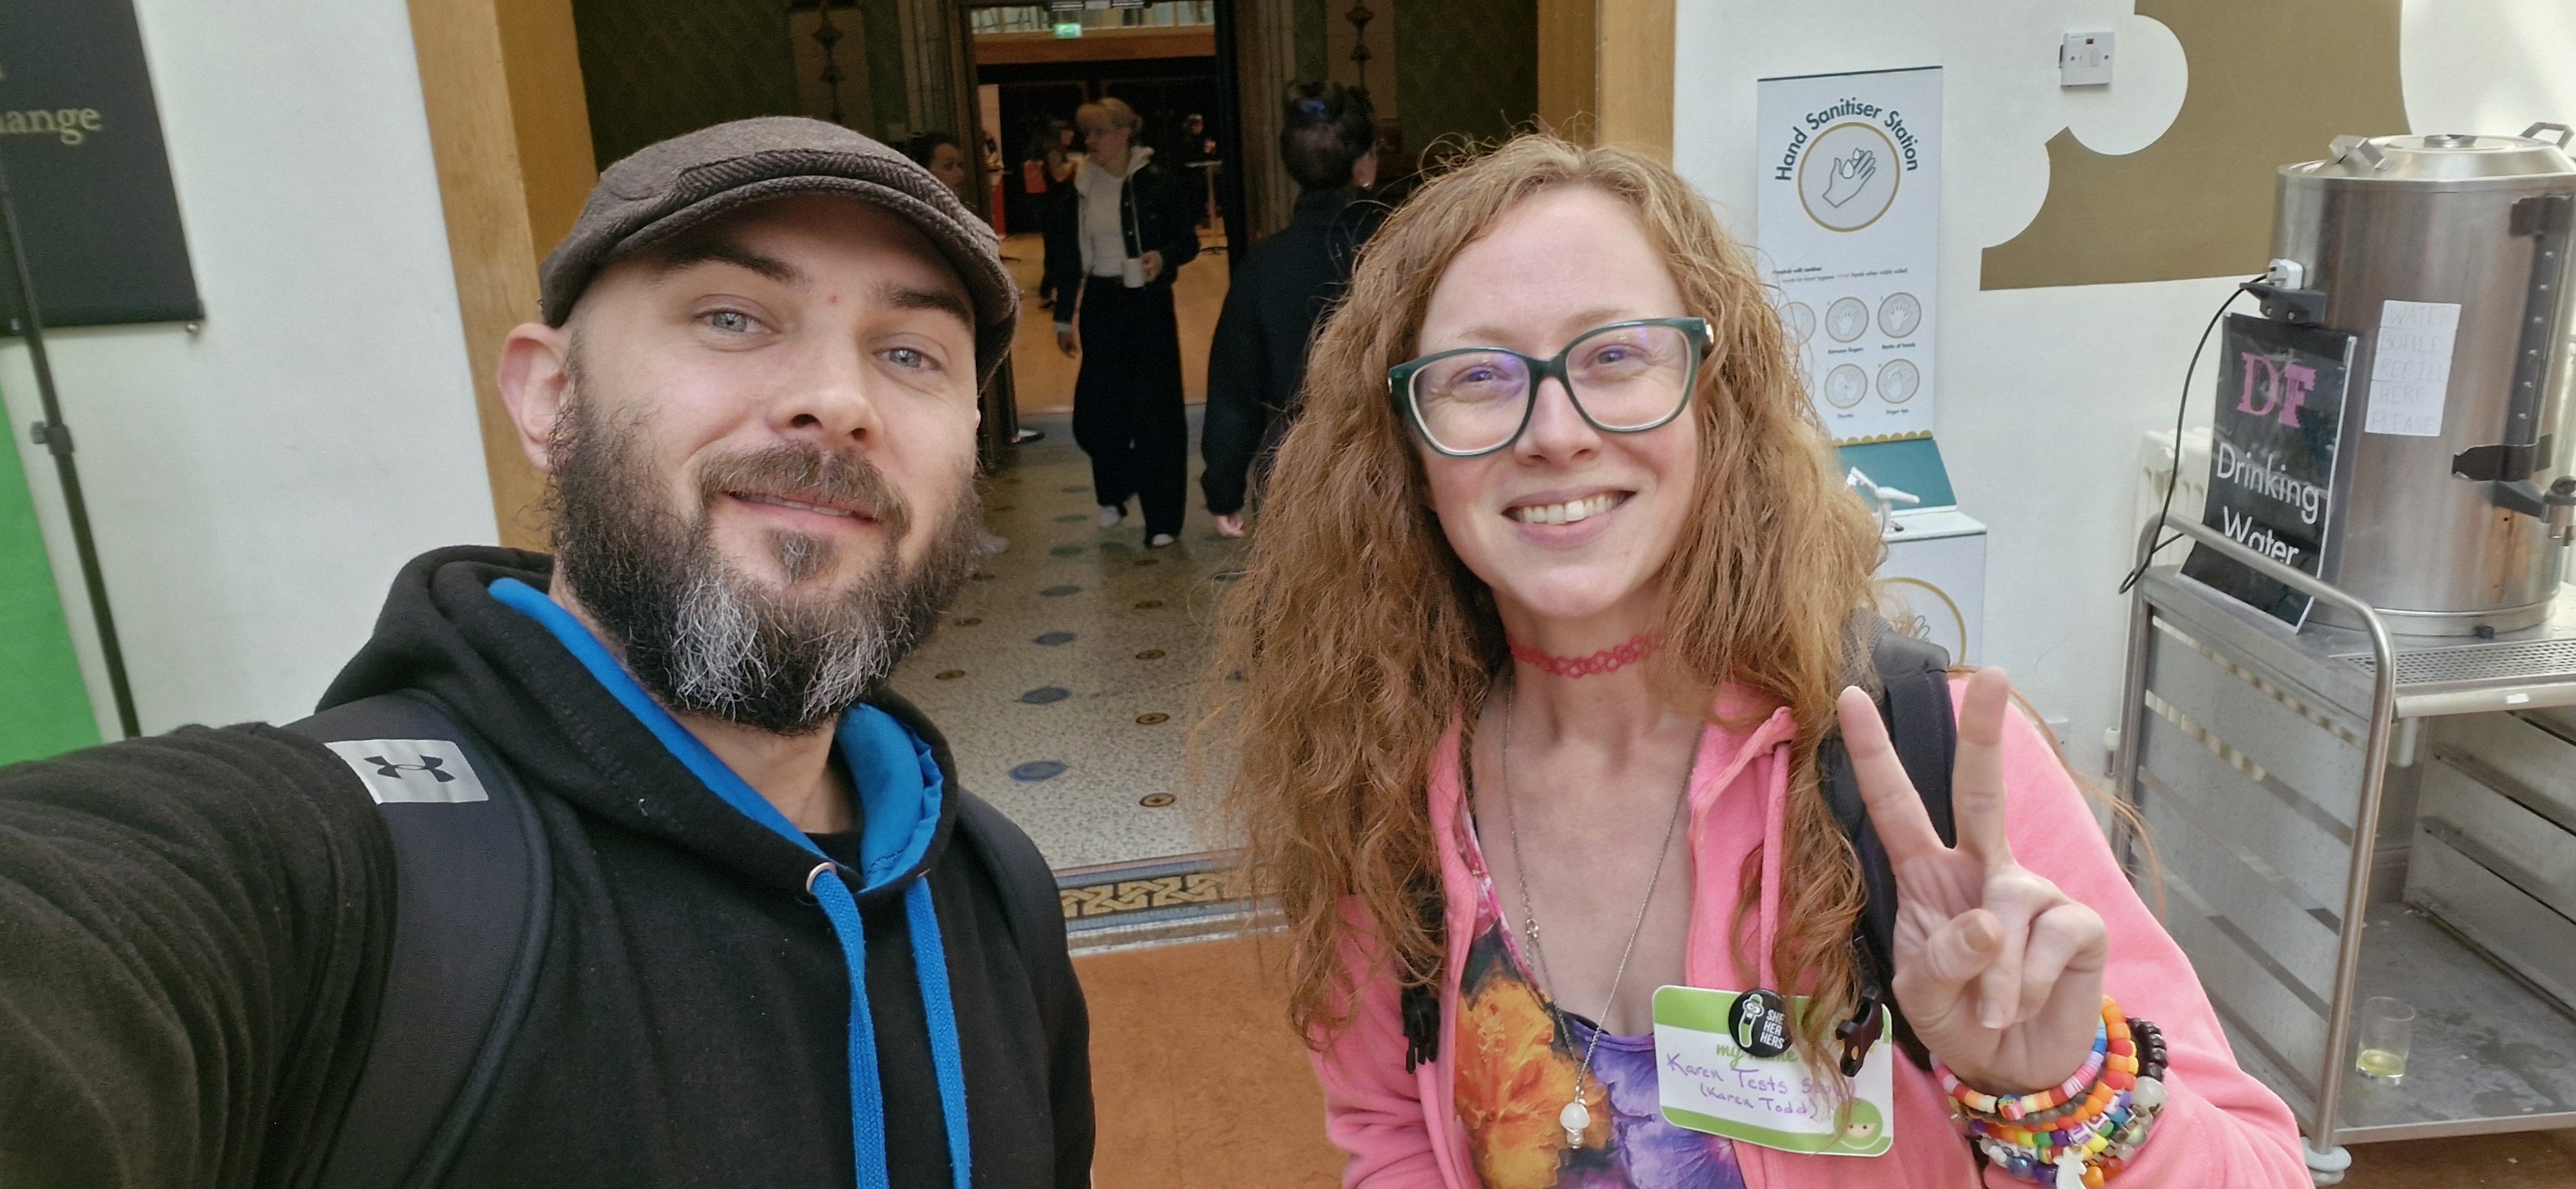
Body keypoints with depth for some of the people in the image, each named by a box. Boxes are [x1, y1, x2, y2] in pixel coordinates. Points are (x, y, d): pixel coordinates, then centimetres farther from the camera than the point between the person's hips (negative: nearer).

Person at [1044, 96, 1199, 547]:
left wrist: (1164, 257, -21)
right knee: (1098, 410, 2)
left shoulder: (1158, 182, -5)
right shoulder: (1080, 188, 4)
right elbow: (1067, 256, 9)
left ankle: (1162, 520, 3)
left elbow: (1188, 241, 1)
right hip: (1100, 306, 3)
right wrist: (1064, 317, 9)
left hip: (1150, 305, -3)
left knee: (1156, 410, -3)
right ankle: (1114, 493, 30)